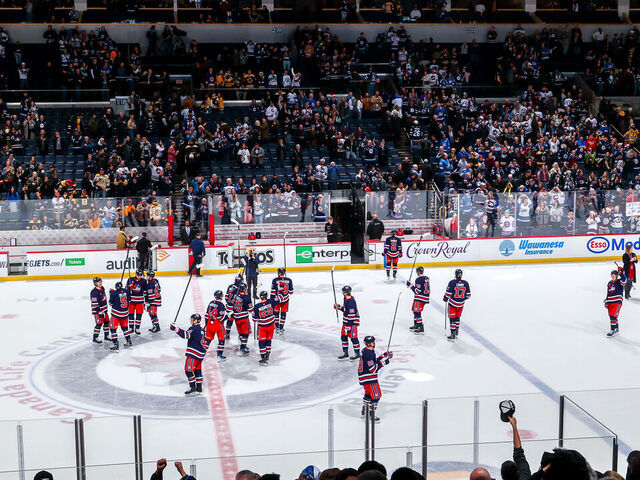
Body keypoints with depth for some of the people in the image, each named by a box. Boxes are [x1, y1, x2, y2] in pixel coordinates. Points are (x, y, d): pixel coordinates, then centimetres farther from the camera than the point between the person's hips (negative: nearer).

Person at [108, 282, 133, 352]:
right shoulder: (126, 291, -4)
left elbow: (111, 303, -5)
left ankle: (116, 346, -4)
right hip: (125, 313, 5)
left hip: (116, 314, -5)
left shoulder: (114, 293, -16)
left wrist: (110, 294, 9)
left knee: (113, 328, 2)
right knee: (124, 327, 23)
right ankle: (129, 342, 31)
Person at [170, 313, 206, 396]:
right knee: (197, 370, 16)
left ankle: (193, 388, -9)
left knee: (189, 370, -6)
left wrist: (176, 329, -29)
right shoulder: (201, 329, 15)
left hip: (194, 353, -9)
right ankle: (199, 388, 19)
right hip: (200, 353, 9)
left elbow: (186, 335, -29)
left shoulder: (194, 329, -14)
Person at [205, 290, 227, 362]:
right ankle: (220, 355, 6)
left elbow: (207, 314, 12)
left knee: (208, 338, 16)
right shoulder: (221, 305, -16)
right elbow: (221, 317, -19)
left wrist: (206, 324, 20)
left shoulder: (211, 303, 5)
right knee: (221, 339, 7)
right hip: (218, 325, -6)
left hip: (210, 324, 6)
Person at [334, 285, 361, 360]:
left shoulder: (351, 302, -26)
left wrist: (348, 326, -23)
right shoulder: (346, 299, 6)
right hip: (346, 321, 10)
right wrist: (339, 307, 10)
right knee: (343, 336, 13)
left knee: (353, 338, 0)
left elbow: (351, 315, -25)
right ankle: (345, 353, 23)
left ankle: (357, 354, 14)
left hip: (352, 322, -10)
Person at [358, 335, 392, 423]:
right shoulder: (369, 354, -24)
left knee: (368, 393, 26)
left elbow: (374, 361, 17)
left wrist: (385, 356, 10)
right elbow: (373, 369, -26)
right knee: (376, 395, -6)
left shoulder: (366, 351, 9)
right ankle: (371, 415, -2)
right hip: (368, 378, -11)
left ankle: (364, 411, 40)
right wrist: (383, 362, -23)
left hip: (364, 376, 11)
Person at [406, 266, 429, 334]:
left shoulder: (418, 280, -18)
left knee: (417, 312, -6)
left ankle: (421, 328, -9)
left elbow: (417, 291, -20)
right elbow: (427, 289, 17)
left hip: (419, 299, -10)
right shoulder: (426, 278, 10)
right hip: (425, 298, 10)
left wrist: (410, 285, -14)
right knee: (415, 311, 20)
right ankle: (416, 326, 29)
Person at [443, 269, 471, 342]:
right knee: (457, 318, 21)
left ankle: (453, 336, -1)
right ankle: (456, 333, 31)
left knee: (452, 318, 3)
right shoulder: (466, 283, -4)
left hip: (453, 303, -4)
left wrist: (445, 299, 7)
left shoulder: (452, 282, -16)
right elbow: (468, 294, 4)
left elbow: (448, 293, -13)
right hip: (461, 304, 4)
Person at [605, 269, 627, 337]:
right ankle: (616, 329, 26)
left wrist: (621, 274, -30)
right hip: (610, 302, 7)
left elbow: (624, 282, -26)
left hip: (617, 301, -7)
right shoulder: (609, 283, 17)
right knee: (611, 316, 10)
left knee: (613, 316, -15)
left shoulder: (619, 281, -1)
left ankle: (613, 330, -12)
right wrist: (606, 301, 21)